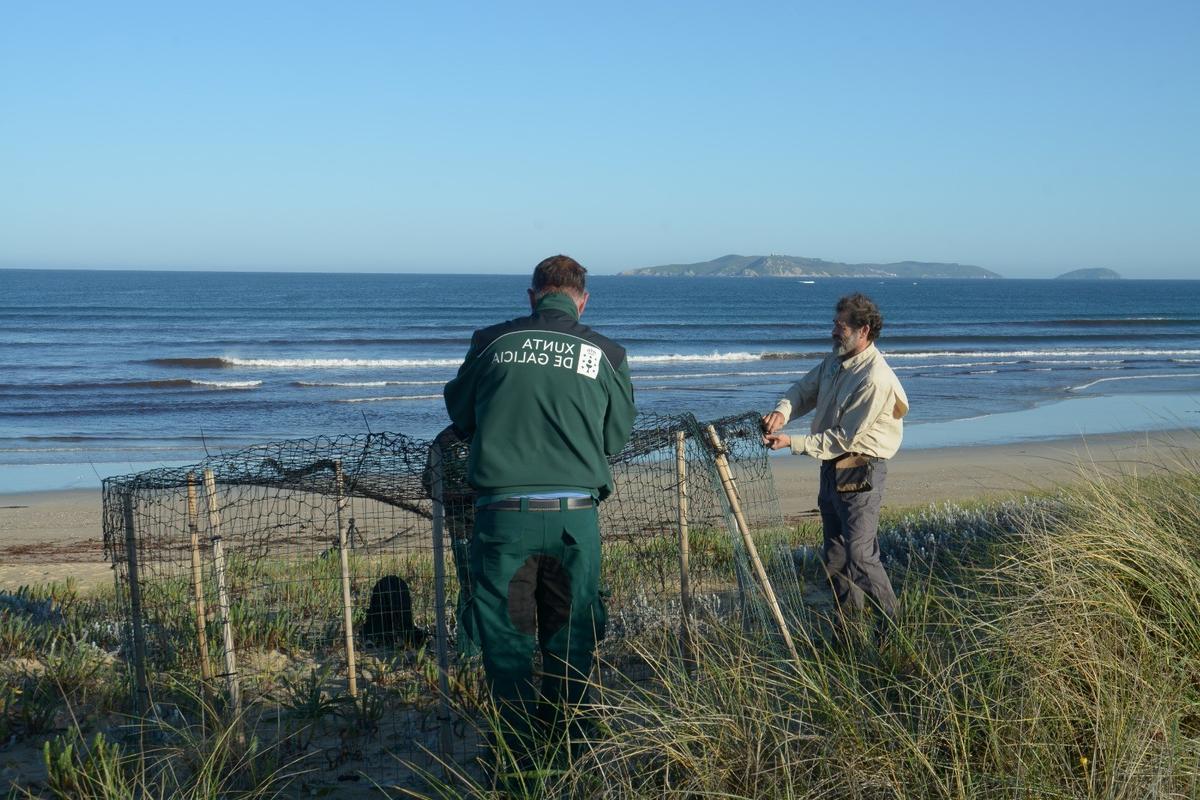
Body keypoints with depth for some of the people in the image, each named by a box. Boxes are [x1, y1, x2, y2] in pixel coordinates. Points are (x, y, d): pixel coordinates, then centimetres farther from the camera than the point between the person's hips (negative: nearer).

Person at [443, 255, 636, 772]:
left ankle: (517, 754, 15)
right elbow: (618, 437, 13)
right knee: (571, 634, 14)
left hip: (502, 511, -1)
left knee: (506, 634, 10)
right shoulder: (605, 354, 4)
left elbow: (458, 414, 16)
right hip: (575, 514, 1)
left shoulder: (492, 342, 3)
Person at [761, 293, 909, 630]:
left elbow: (843, 438, -22)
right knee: (834, 554, 17)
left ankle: (894, 624, 6)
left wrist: (792, 443, -22)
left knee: (861, 557, -8)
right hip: (832, 467, 9)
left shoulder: (875, 380, -23)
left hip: (859, 473, -9)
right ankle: (848, 622, 32)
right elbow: (804, 389, 9)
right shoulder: (835, 361, 6)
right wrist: (782, 412, -13)